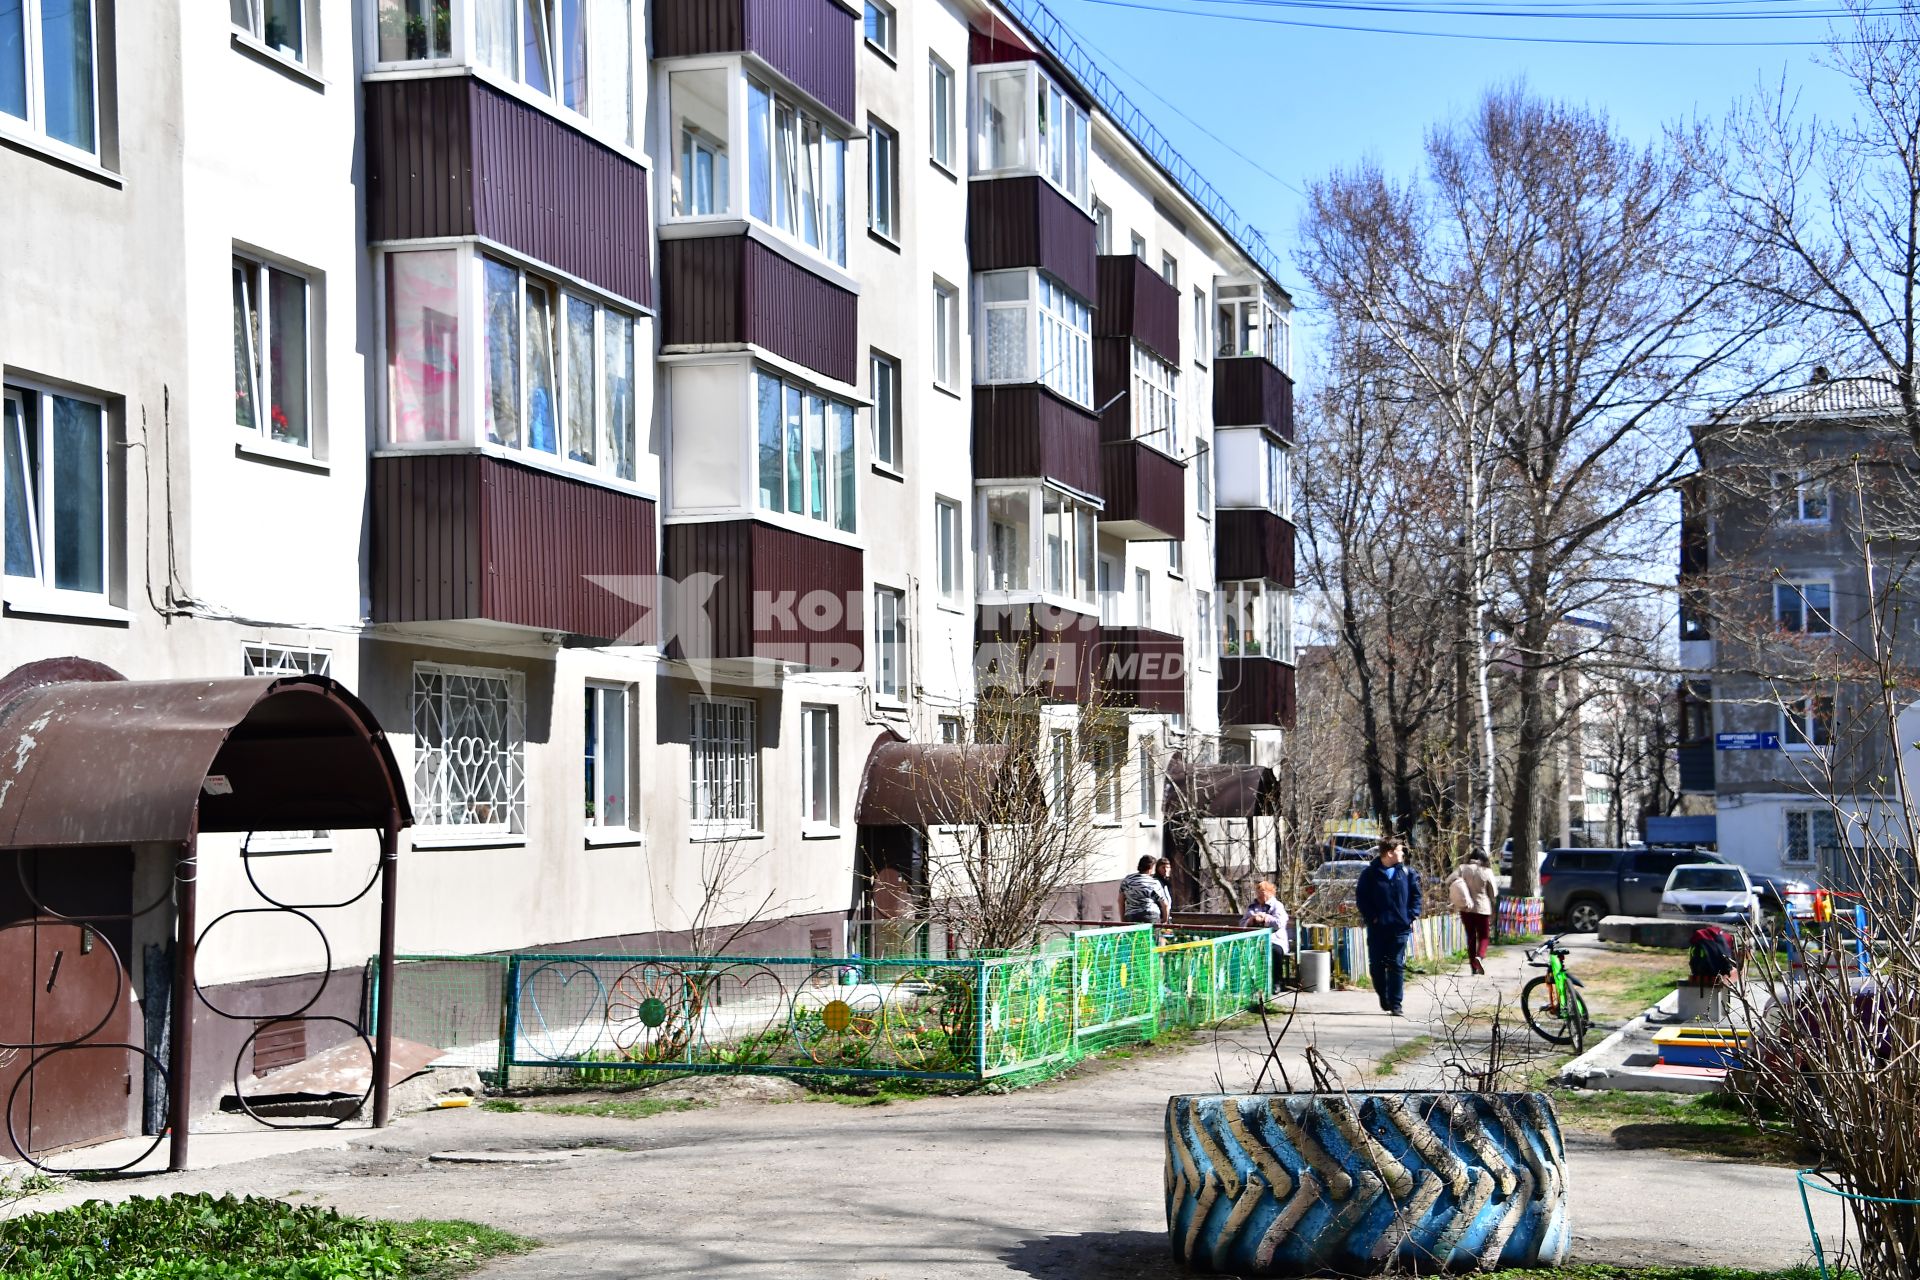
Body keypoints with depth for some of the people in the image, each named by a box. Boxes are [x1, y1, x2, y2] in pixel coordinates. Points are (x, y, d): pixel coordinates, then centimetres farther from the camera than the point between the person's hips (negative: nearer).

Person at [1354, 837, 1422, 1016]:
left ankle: (1395, 1004, 1)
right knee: (1377, 964, 6)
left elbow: (1416, 895, 9)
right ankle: (1383, 997, 26)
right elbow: (1360, 897, -1)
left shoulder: (1408, 873, 3)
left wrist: (1412, 915, -2)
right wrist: (1371, 917, -9)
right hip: (1377, 927, -1)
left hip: (1400, 927, 1)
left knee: (1397, 965, -1)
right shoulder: (1370, 873, -3)